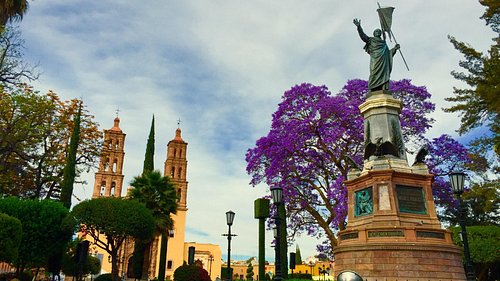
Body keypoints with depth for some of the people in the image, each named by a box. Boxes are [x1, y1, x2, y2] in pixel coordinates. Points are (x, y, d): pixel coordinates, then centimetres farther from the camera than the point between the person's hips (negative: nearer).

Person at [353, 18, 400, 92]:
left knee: (384, 74, -11)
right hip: (376, 60, -5)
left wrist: (394, 48, 16)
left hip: (384, 62, 5)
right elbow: (363, 36, 3)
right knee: (375, 74, -20)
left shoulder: (384, 43, 34)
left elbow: (389, 53, 32)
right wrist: (359, 27, -9)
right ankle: (373, 91, -30)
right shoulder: (371, 40, 20)